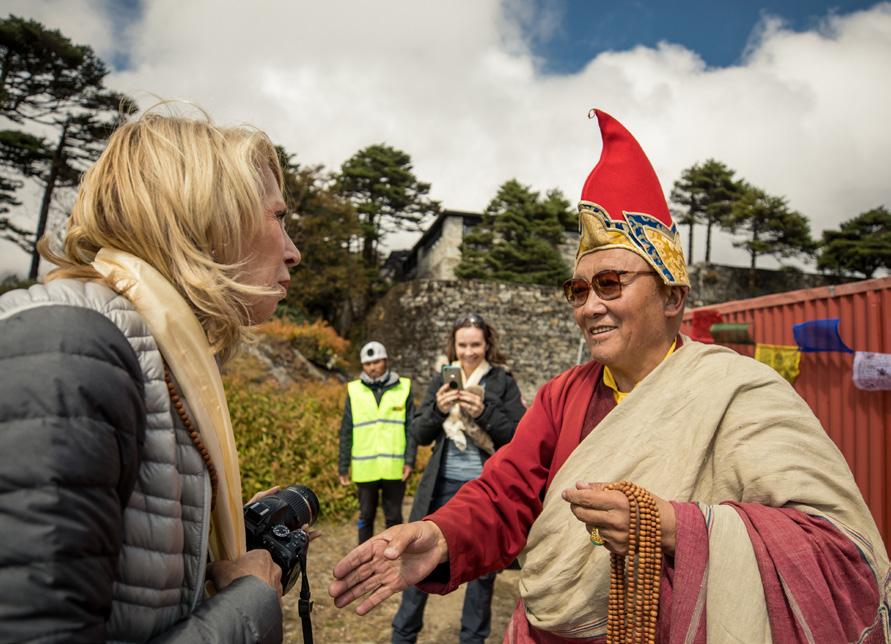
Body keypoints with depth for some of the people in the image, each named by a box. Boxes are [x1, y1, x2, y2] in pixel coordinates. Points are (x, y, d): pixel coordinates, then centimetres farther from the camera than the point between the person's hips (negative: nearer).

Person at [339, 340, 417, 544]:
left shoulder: (403, 388, 1)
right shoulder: (354, 390, 4)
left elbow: (411, 427, 0)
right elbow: (346, 432, 6)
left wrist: (410, 460, -8)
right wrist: (343, 466, 5)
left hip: (394, 467, -1)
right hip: (365, 468, 1)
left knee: (394, 517, 10)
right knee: (366, 516, 12)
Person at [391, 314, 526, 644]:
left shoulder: (504, 382, -3)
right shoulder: (441, 379, 4)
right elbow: (420, 435, 3)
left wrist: (484, 412, -23)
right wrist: (437, 409, -16)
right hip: (443, 485, 2)